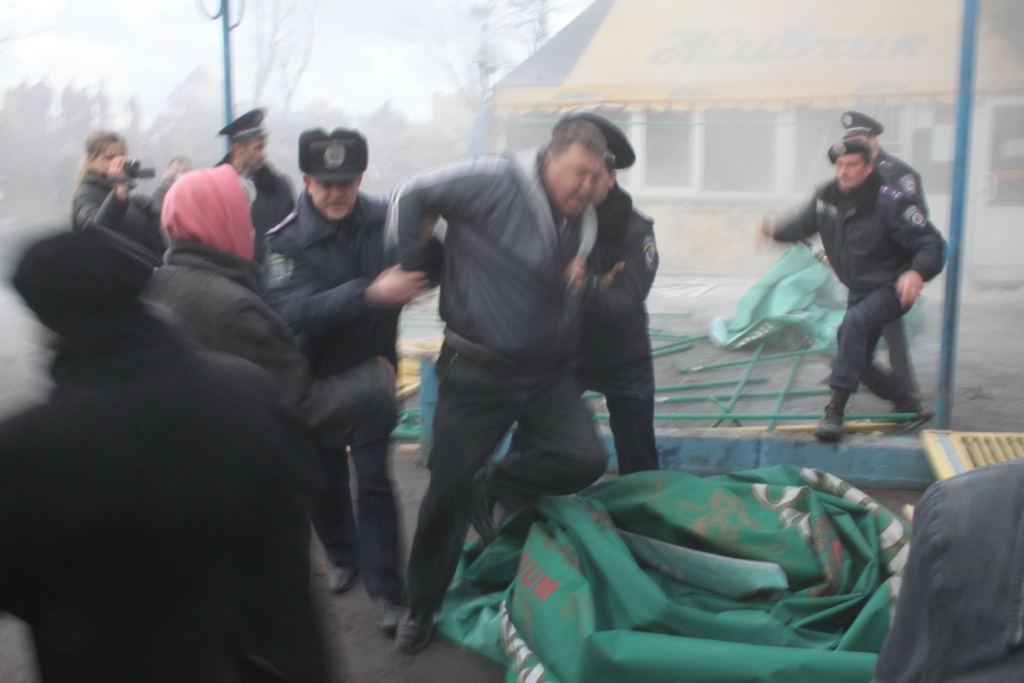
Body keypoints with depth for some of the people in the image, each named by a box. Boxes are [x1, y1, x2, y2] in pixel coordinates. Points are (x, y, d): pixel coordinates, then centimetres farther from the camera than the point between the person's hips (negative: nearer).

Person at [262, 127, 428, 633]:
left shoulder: (385, 221, -10)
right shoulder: (287, 240, -14)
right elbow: (295, 312, -31)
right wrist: (371, 293, -41)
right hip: (315, 378, 1)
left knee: (374, 481, -2)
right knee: (324, 479, 15)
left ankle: (386, 588, 9)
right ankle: (342, 556, 40)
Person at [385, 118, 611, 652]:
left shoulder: (584, 222, 5)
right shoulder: (497, 182, -16)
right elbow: (412, 196, -13)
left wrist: (579, 275, 0)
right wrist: (413, 268, -11)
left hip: (548, 373, 5)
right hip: (476, 373, -5)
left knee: (586, 460, -15)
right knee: (449, 490, 3)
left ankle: (496, 486, 15)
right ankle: (421, 607, 25)